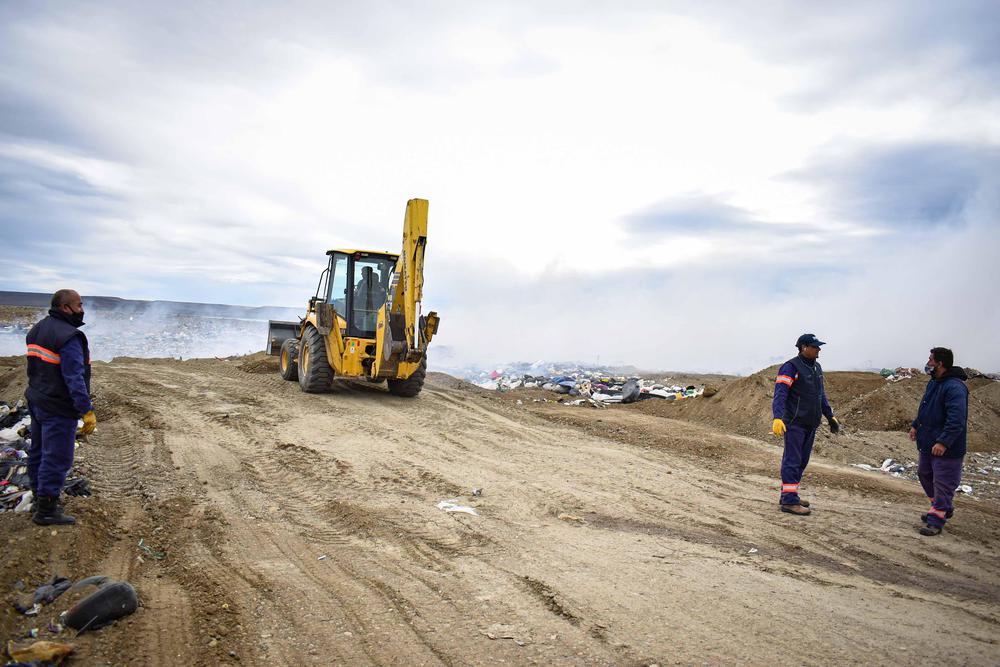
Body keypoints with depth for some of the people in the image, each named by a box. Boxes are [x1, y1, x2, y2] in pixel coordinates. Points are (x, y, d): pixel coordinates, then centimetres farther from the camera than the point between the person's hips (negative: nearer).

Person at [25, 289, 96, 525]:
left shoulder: (37, 329, 9)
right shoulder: (69, 337, -21)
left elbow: (34, 369, 15)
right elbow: (74, 378, -25)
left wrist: (38, 393, 21)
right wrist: (87, 411, -23)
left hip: (37, 402, 10)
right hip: (59, 408, -10)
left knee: (39, 452, 20)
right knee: (57, 457, -3)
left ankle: (40, 495, 35)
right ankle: (46, 510, 3)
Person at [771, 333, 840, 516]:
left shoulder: (816, 368, 17)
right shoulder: (791, 367, -11)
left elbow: (821, 395, 27)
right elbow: (779, 394, -20)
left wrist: (830, 416, 27)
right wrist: (777, 418, -32)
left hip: (811, 424, 9)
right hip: (795, 423, -9)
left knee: (802, 461, 12)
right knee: (792, 461, -8)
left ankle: (788, 495, 20)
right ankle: (789, 501, -6)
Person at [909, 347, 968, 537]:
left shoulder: (954, 387, -24)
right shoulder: (934, 382, 9)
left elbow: (957, 419, -30)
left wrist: (944, 442, -33)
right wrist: (916, 425, 20)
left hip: (945, 449, -11)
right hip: (927, 444, 11)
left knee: (942, 483, 0)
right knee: (924, 474, 21)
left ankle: (936, 521, 8)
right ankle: (943, 509, 37)